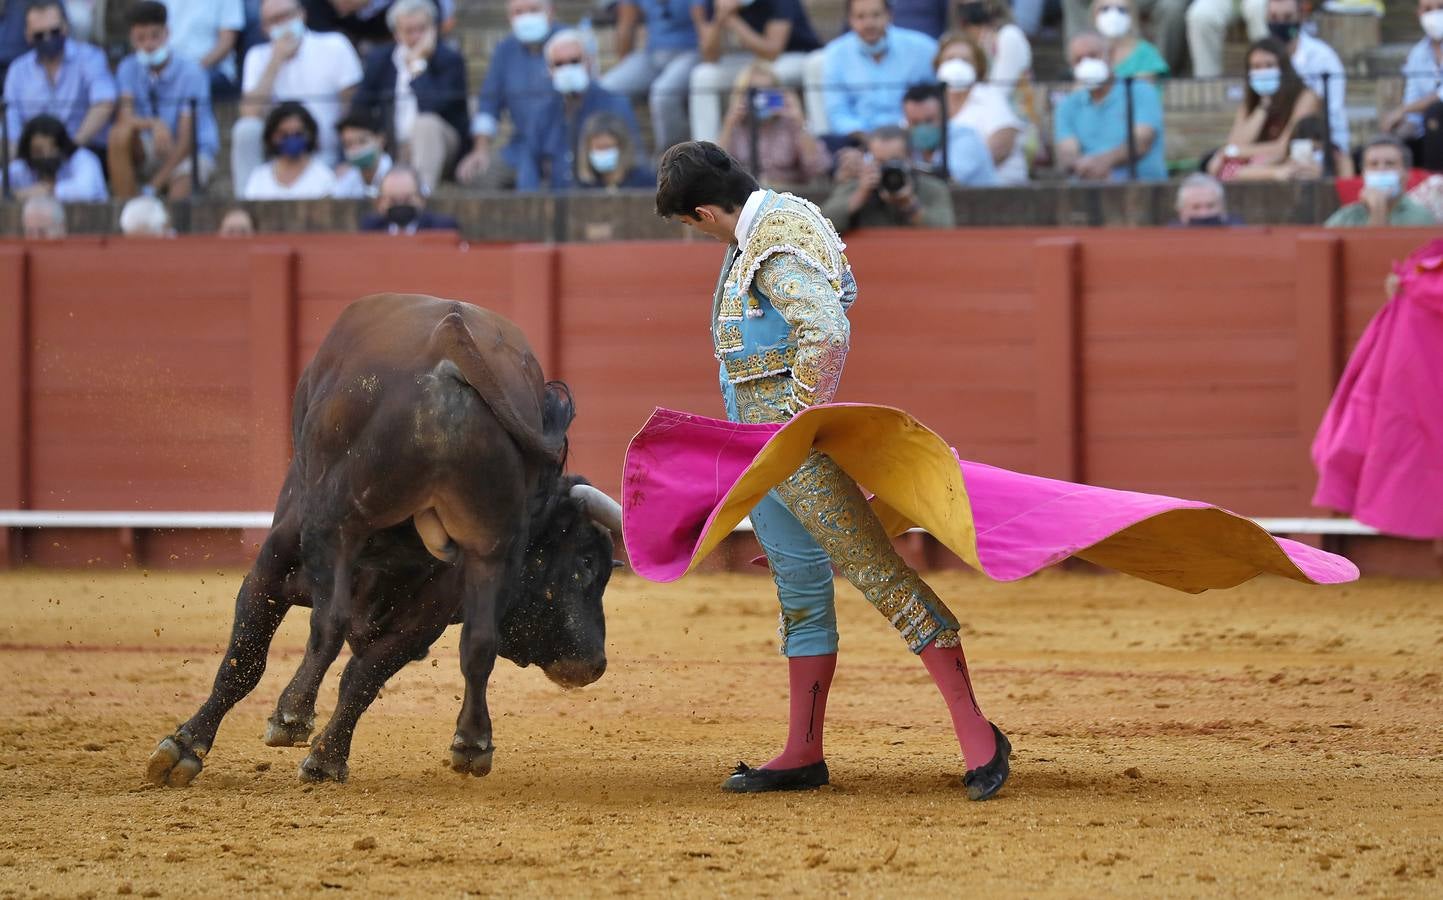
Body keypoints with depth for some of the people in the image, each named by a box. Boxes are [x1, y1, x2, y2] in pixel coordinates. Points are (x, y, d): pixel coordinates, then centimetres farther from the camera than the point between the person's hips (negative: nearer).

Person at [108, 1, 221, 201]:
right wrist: (153, 125, -39)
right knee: (120, 134, -27)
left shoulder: (190, 73, -15)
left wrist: (154, 186, -23)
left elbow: (186, 140, -17)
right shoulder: (129, 69, -2)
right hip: (149, 155, 4)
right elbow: (124, 118, -15)